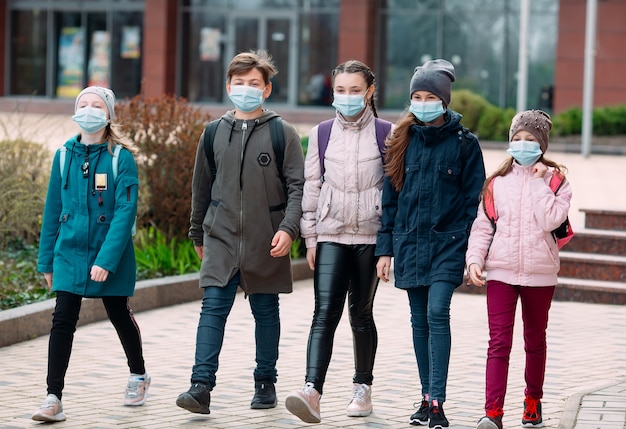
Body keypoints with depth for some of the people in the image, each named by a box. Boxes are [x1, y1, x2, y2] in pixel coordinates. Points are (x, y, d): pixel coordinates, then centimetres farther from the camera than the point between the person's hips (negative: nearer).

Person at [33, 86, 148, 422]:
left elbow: (126, 211, -15)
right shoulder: (64, 155, 3)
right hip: (69, 254, 3)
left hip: (111, 256, -2)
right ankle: (53, 399, -8)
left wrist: (106, 259, -23)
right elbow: (53, 210, 8)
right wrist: (46, 260, 8)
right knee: (62, 321, -7)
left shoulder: (121, 157, -9)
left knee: (119, 316, 15)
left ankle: (138, 375, 40)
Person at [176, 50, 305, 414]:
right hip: (221, 238, 2)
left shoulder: (283, 134, -2)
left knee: (266, 312, 9)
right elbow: (202, 188, 16)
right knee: (213, 308, -8)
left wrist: (288, 228, -17)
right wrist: (198, 234, 19)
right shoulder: (214, 133, 7)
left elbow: (297, 187, -5)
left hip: (266, 244, -2)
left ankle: (266, 384, 19)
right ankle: (202, 386, -13)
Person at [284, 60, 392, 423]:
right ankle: (312, 392, -23)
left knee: (362, 314, 8)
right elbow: (312, 186, 10)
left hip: (370, 235, -1)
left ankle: (363, 388, 22)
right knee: (325, 313, -12)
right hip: (331, 235, 1)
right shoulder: (322, 134, 9)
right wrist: (310, 237, 5)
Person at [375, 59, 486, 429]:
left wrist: (470, 250, -10)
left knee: (437, 312, -15)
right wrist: (385, 248, 6)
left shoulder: (464, 144, -2)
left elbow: (473, 200, -2)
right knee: (420, 319, 8)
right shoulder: (403, 142, 7)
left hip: (447, 243, -4)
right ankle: (427, 399, 15)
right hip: (410, 242, 4)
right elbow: (390, 197, 10)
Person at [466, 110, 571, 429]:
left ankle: (533, 400, 31)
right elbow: (482, 226, 7)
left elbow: (550, 220, -15)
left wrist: (539, 182, -13)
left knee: (535, 340, 15)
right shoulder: (497, 181, 7)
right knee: (499, 342, -9)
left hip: (539, 273, 0)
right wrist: (475, 259, -6)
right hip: (501, 271, 0)